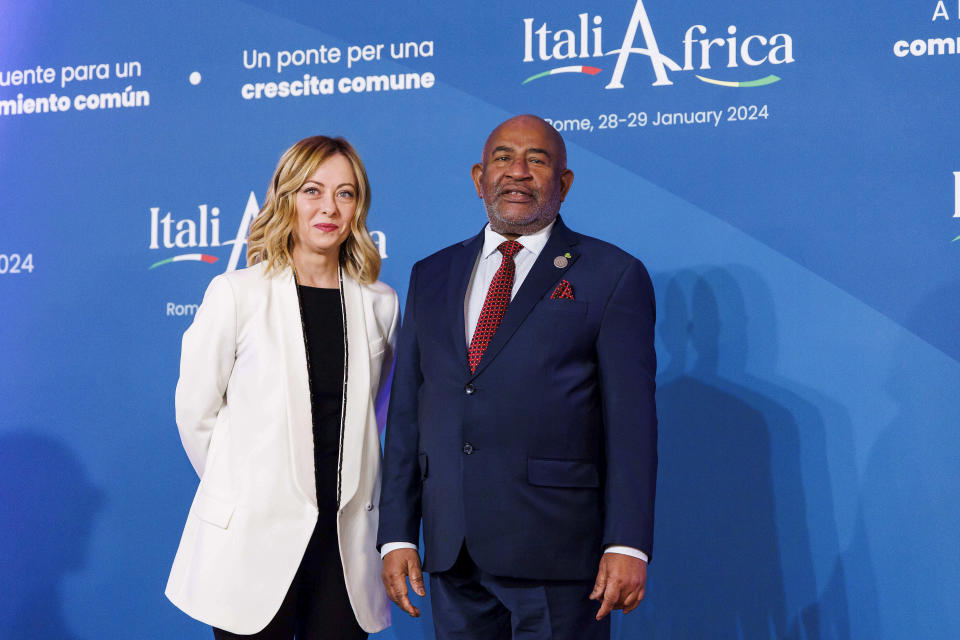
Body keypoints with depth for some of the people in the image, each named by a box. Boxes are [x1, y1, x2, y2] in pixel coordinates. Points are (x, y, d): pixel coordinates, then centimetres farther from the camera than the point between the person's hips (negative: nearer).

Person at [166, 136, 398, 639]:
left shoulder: (379, 303, 6)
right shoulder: (236, 294, -3)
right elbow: (195, 413, 3)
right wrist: (242, 489, 9)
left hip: (348, 538, 3)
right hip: (255, 537, -3)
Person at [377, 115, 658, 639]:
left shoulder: (612, 276, 0)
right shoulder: (432, 277, 14)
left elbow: (630, 420, -5)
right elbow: (405, 410, 12)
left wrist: (628, 544, -12)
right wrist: (397, 534, 5)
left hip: (555, 554, -4)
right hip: (452, 554, 4)